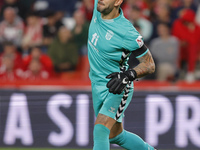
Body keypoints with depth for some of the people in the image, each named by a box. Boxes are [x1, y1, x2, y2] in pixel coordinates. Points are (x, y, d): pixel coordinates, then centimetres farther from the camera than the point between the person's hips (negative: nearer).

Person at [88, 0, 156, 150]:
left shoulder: (127, 32, -25)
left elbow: (150, 64, -18)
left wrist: (128, 76, -32)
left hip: (117, 88, -8)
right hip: (97, 85, 8)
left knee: (100, 130, -26)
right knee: (115, 135, 19)